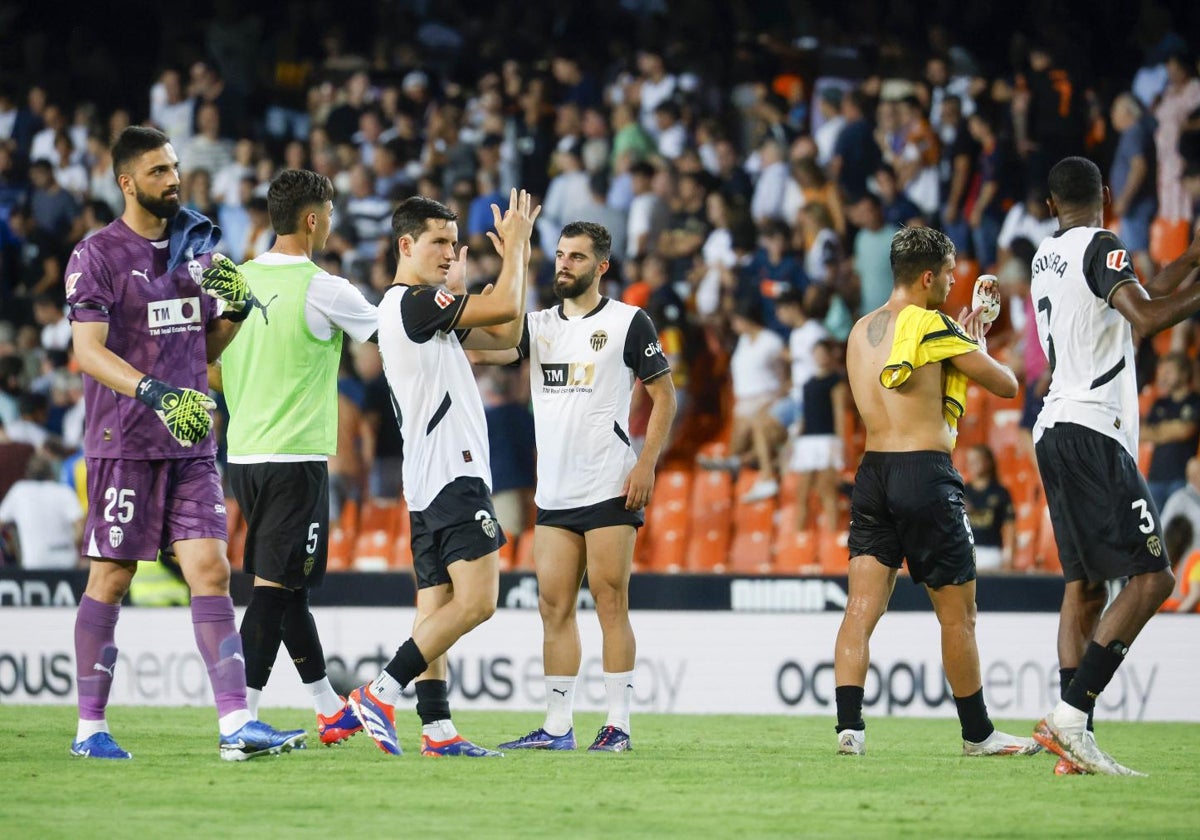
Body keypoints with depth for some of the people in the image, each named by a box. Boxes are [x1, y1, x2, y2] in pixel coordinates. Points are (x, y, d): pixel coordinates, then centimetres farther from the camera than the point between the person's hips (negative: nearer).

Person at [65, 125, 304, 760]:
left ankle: (236, 724, -11)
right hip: (123, 444, -5)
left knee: (211, 571, -5)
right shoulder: (98, 256, -6)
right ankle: (90, 728, 11)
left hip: (191, 444, 5)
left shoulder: (195, 249, 13)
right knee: (111, 581, 1)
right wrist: (154, 392, -30)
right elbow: (89, 350, -17)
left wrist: (235, 312, 0)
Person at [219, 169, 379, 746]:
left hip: (242, 455, 7)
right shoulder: (322, 290, -12)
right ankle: (243, 718, -13)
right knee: (274, 585, -7)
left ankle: (329, 709, 27)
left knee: (288, 584, 15)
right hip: (296, 455, -7)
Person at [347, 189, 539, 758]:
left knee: (436, 607, 5)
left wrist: (515, 254, 17)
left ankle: (437, 730, 2)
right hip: (452, 473, -11)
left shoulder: (424, 309, 21)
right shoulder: (412, 302, -10)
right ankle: (379, 694, -17)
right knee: (476, 599, -15)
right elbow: (505, 307, -13)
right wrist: (514, 245, 3)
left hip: (429, 482, 11)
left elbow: (505, 336, 24)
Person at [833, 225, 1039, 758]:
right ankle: (978, 733, 15)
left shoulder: (861, 331, 13)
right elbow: (1006, 385, -2)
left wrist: (958, 343, 25)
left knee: (862, 608, 1)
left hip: (872, 471, 7)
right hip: (926, 475, -7)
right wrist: (978, 350, 16)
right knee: (957, 614, 5)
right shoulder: (932, 326, -9)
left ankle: (849, 725, -11)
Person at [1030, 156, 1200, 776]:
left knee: (1085, 586, 8)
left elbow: (1144, 295, 32)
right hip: (1093, 431, -9)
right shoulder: (1100, 247, -7)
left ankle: (1073, 743, -2)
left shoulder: (1047, 257, 19)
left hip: (1055, 431, 9)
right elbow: (1147, 318, -22)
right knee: (1150, 578, -11)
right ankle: (1070, 714, -21)